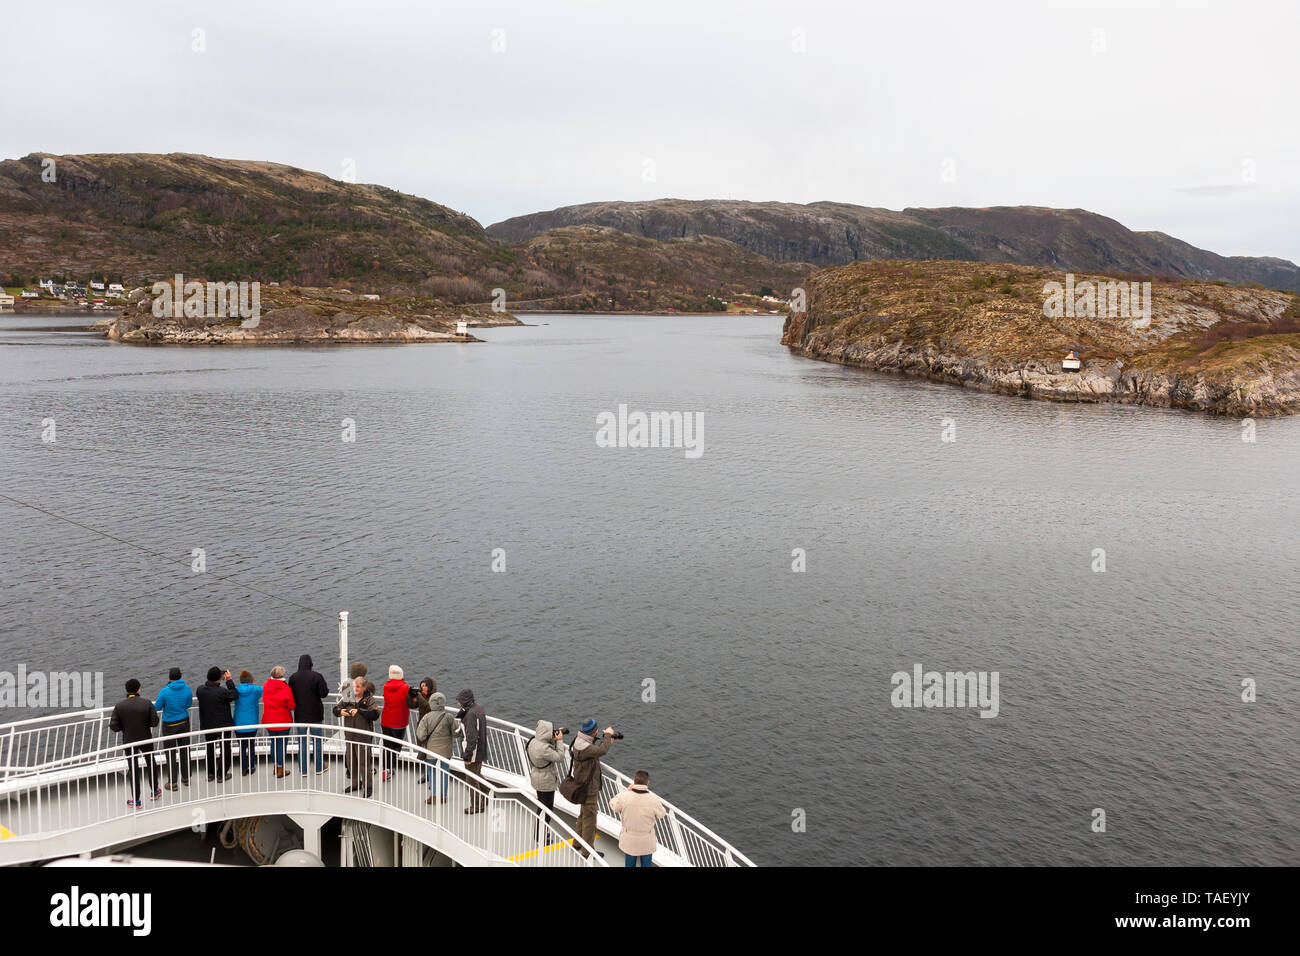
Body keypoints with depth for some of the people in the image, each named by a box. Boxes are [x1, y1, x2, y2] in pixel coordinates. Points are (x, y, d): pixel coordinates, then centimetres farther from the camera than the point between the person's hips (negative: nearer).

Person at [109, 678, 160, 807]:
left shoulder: (120, 705, -13)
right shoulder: (147, 702, -14)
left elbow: (114, 727, -13)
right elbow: (154, 722, -12)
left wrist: (124, 727, 8)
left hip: (129, 742, 0)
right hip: (146, 739, 0)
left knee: (134, 770, 9)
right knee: (151, 764, 22)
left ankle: (135, 800, 13)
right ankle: (154, 791, 35)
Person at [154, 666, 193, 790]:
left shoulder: (165, 692, -19)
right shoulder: (187, 688, -8)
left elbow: (157, 707, -8)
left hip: (169, 724, -4)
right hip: (184, 722, 4)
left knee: (170, 753, 4)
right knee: (184, 750, 15)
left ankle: (172, 783, 7)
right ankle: (186, 778, 25)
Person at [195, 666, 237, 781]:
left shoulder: (200, 690, -11)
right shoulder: (222, 691, -27)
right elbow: (233, 695, -13)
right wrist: (229, 681, -7)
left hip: (207, 726, 5)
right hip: (223, 725, -5)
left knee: (210, 749, 20)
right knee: (225, 749, 12)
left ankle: (210, 773, 28)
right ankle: (222, 774, 16)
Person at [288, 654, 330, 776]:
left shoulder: (293, 677, -4)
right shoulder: (316, 676, -14)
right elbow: (324, 694, -14)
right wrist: (327, 689, 6)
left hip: (300, 715, 2)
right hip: (315, 715, -2)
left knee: (302, 743, 10)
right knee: (318, 741, 11)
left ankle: (303, 770, 12)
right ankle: (319, 768, 18)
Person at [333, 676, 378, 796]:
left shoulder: (369, 700, -6)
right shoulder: (349, 699, 7)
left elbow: (375, 714, -19)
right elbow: (335, 709, 12)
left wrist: (359, 711, -25)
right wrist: (340, 711, -11)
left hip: (363, 736, -5)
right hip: (349, 735, 5)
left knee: (363, 762, -3)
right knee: (350, 761, 14)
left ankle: (368, 786, 7)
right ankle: (355, 783, 30)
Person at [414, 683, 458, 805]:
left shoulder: (426, 717, -11)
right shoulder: (449, 717, -11)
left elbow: (421, 736, -13)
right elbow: (455, 732, -5)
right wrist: (458, 724, 14)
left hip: (431, 750, 0)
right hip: (445, 751, 0)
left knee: (432, 772, 14)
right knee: (443, 772, 12)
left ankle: (433, 794, 12)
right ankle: (443, 796, 18)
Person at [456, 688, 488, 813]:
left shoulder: (471, 714, -25)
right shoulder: (479, 708, 3)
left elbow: (471, 737, -25)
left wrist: (467, 756, -21)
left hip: (473, 753, -9)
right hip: (481, 752, 9)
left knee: (471, 780, 6)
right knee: (477, 775, 25)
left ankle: (477, 805, 18)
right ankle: (488, 795, 34)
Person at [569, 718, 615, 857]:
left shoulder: (580, 740, 0)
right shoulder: (584, 747, -32)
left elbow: (595, 750, 16)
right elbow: (602, 751, -47)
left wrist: (606, 741, 2)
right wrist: (608, 735, -30)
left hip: (584, 784, 10)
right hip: (589, 788, -10)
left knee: (584, 814, 26)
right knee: (590, 818, 3)